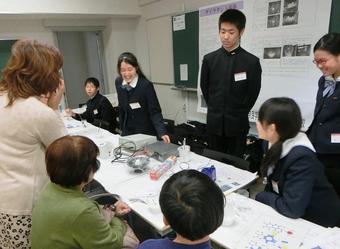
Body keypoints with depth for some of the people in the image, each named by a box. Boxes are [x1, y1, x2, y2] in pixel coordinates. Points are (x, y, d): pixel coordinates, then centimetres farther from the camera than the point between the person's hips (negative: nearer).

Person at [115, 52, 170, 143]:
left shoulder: (146, 85, -21)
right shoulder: (118, 82, -4)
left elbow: (155, 111, -22)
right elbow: (121, 108, 8)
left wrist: (162, 133, -34)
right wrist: (122, 128, 11)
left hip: (146, 132, -5)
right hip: (127, 131, 5)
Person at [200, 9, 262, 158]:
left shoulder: (251, 61, -8)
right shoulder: (209, 59, 0)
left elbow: (253, 93, -2)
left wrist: (238, 113, 4)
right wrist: (216, 110, 8)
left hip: (237, 124, -2)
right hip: (214, 123, 2)